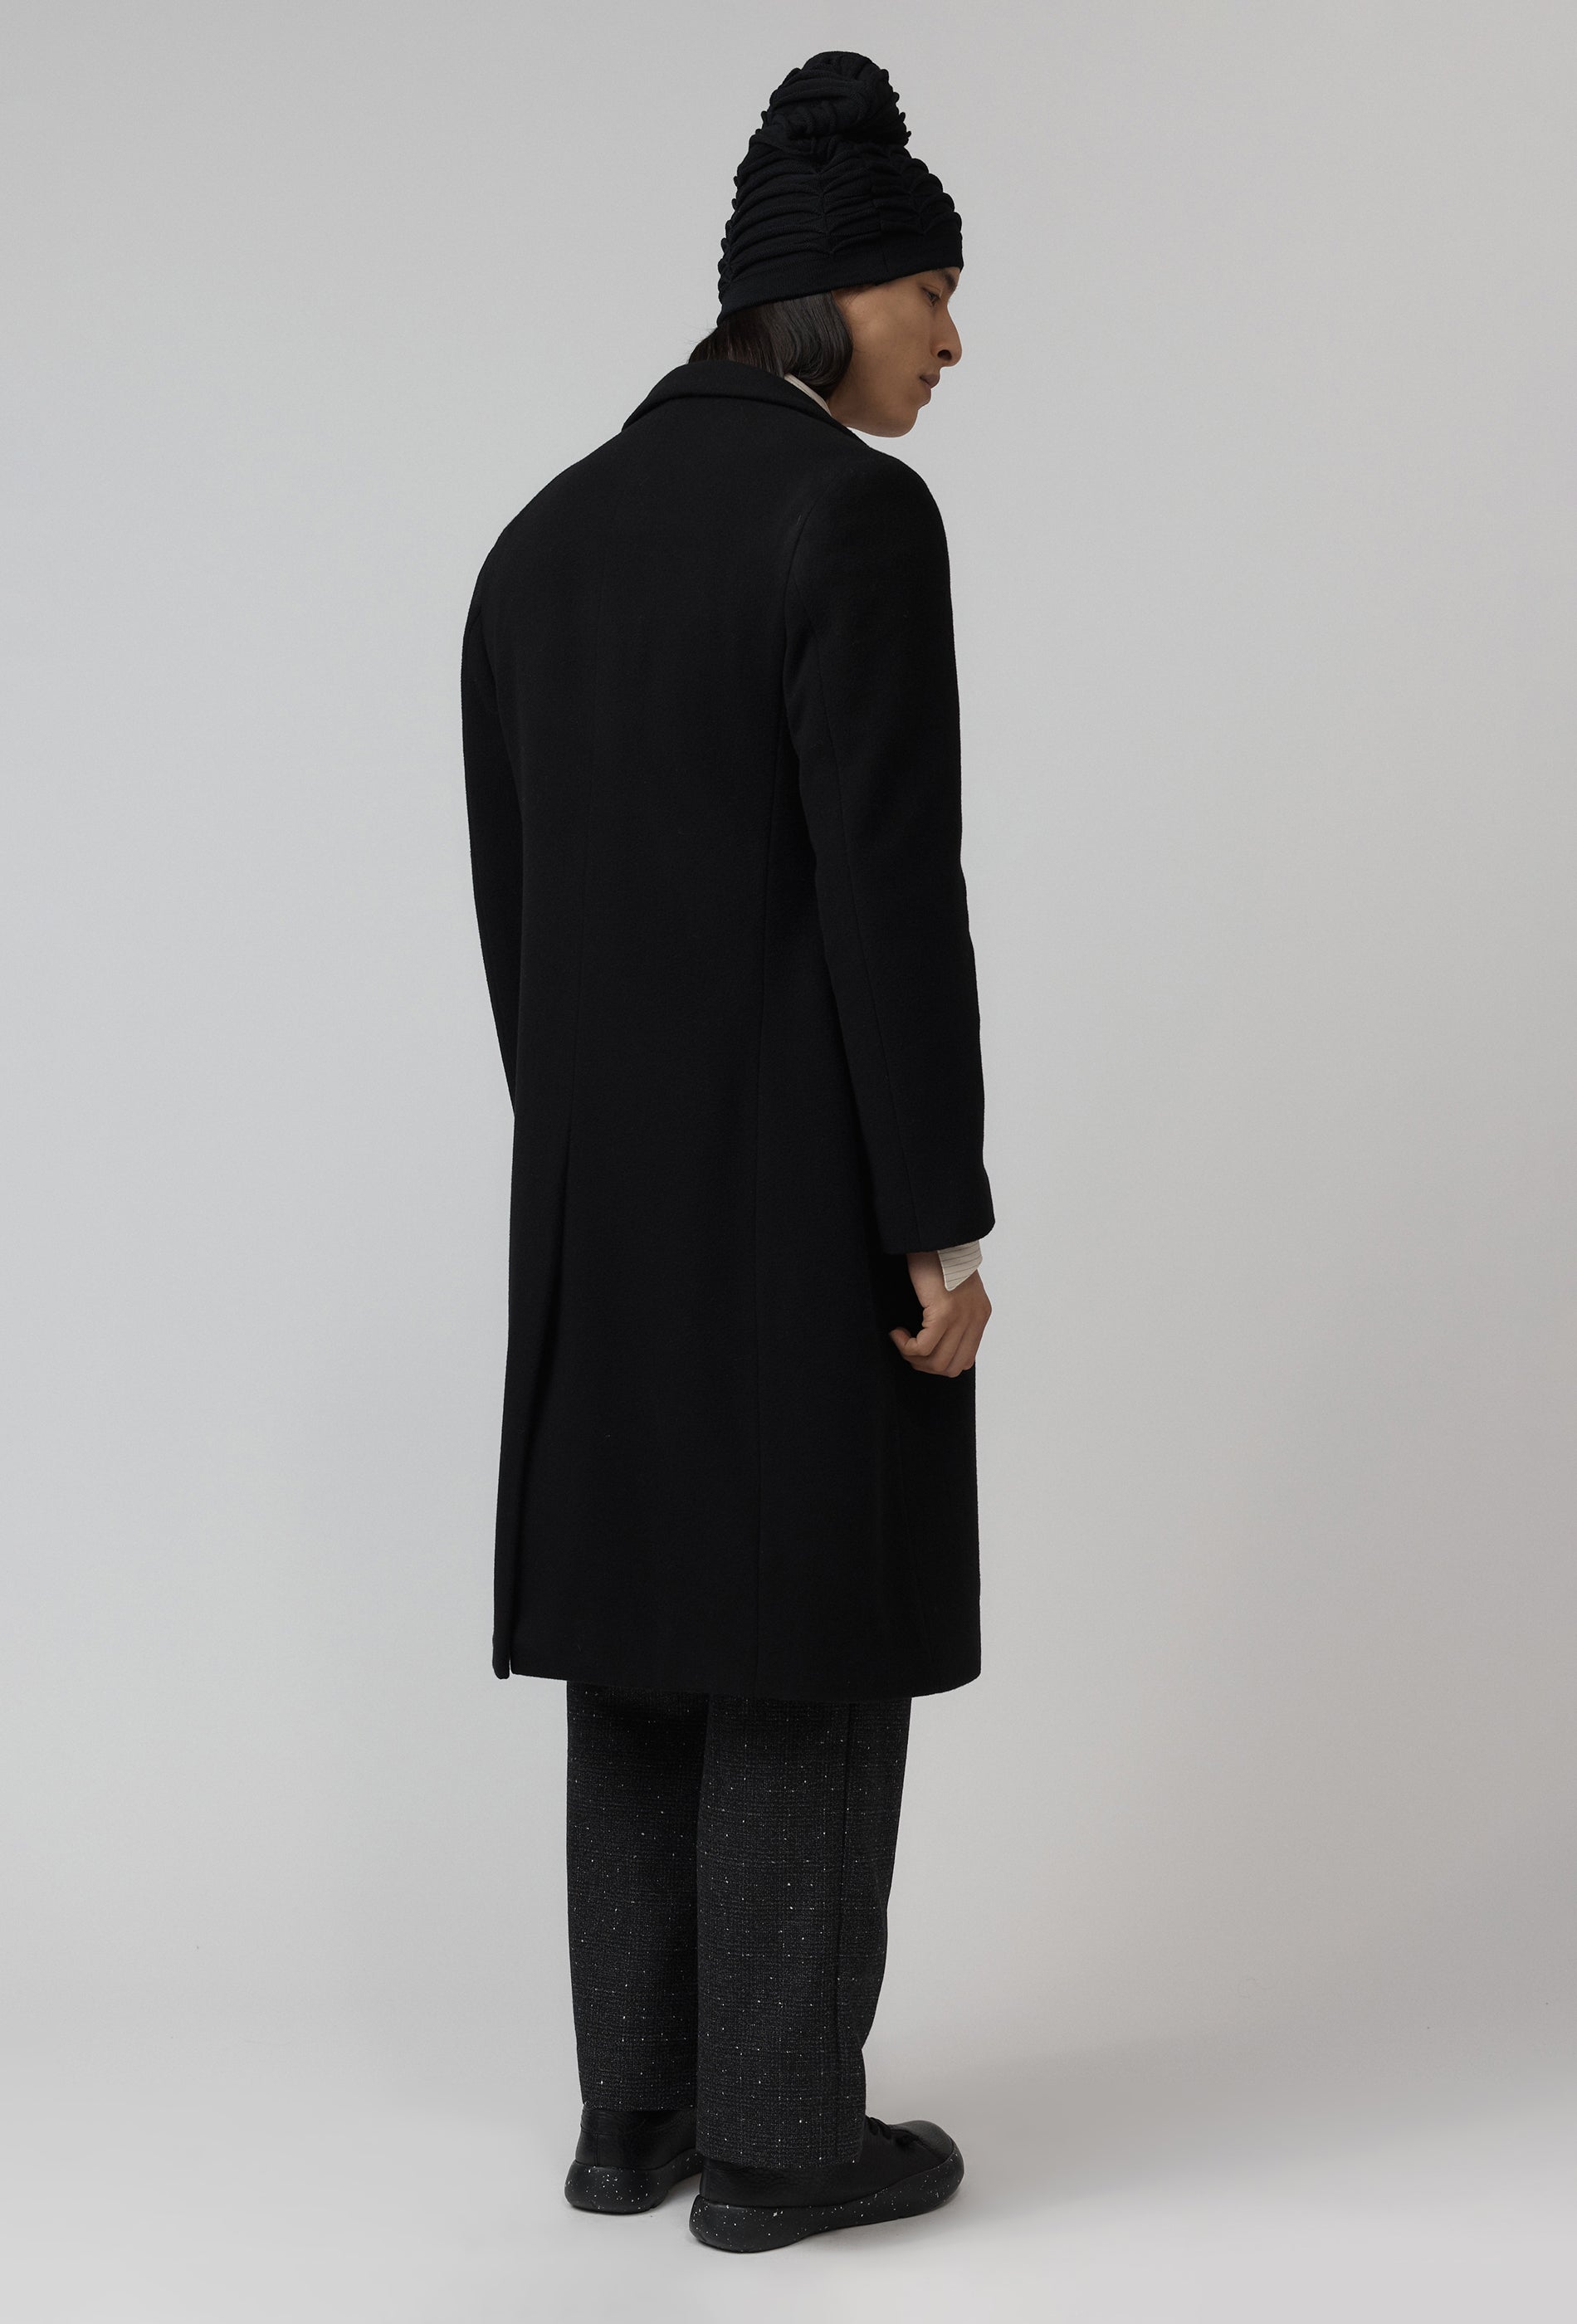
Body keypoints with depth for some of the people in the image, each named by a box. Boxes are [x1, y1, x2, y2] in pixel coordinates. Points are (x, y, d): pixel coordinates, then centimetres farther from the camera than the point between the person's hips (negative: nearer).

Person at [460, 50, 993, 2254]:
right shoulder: (858, 514, -14)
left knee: (653, 1642, 13)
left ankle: (639, 2109, 20)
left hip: (608, 1185, 7)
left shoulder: (543, 540, 10)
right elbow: (893, 894, -18)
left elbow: (515, 909, 12)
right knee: (814, 1649, 2)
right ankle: (781, 2136, 11)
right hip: (815, 1185, -7)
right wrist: (945, 1224, -13)